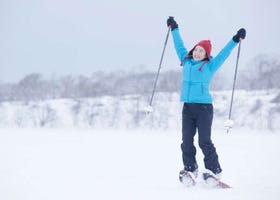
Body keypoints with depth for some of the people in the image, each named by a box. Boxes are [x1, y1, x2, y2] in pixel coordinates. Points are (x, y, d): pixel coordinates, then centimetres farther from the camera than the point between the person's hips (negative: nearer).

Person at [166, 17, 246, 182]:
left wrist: (236, 40, -14)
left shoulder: (210, 66, 0)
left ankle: (215, 171, -3)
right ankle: (190, 169, 12)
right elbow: (180, 46, 26)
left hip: (204, 107, -5)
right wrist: (174, 29, 35)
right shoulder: (186, 61, 13)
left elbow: (224, 54, -4)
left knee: (204, 141, -9)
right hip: (188, 107, 5)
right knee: (187, 141, 3)